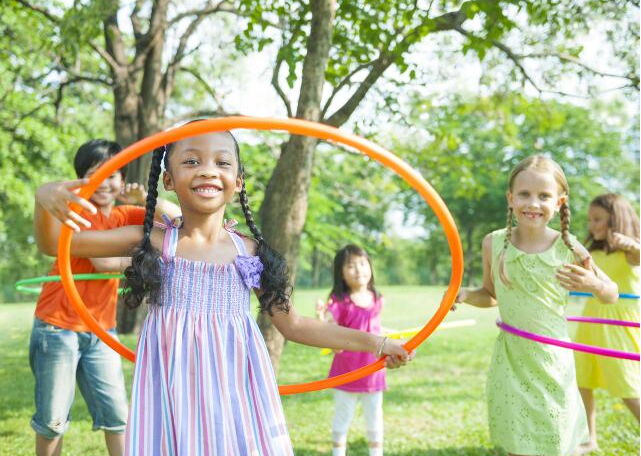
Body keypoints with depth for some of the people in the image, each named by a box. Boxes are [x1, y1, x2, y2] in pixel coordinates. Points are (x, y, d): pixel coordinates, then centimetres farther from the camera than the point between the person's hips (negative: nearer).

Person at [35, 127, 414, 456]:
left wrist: (372, 342, 13)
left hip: (235, 391, 1)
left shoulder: (251, 252, 4)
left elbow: (292, 324, 12)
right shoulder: (153, 242, 0)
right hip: (174, 394, -1)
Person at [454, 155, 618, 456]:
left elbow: (612, 295, 3)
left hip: (553, 362, -1)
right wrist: (465, 295, -9)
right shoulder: (494, 244, -6)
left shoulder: (568, 247, -9)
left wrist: (594, 285, -18)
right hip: (512, 362, 1)